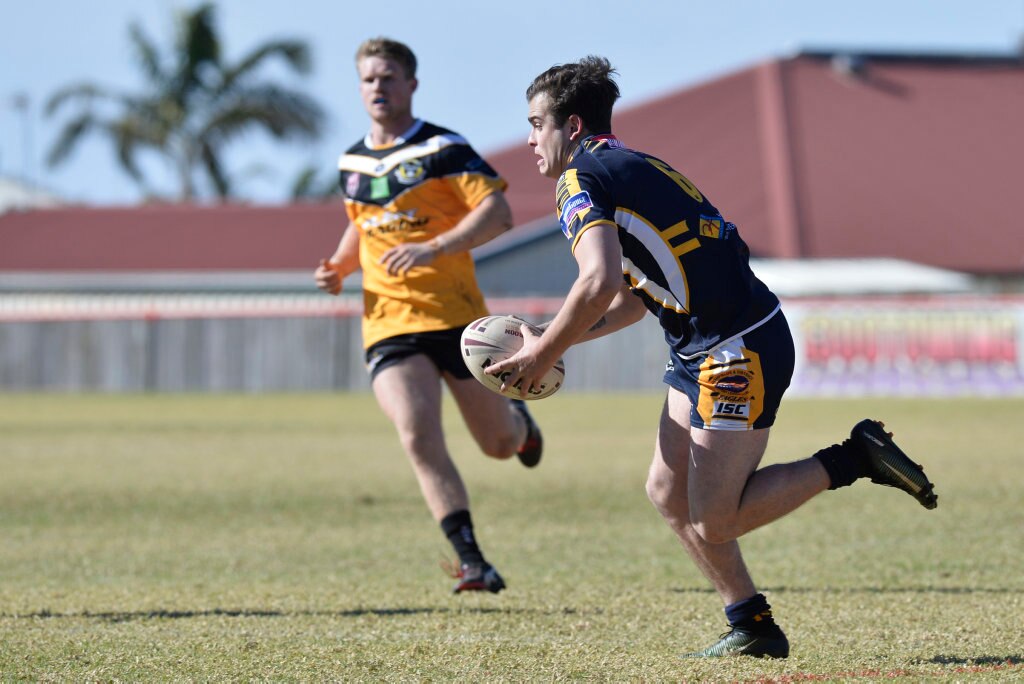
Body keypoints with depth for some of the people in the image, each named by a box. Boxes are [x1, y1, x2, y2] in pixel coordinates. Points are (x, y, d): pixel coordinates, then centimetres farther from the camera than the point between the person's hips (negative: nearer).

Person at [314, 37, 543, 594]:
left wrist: (434, 248, -28)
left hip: (455, 316, -3)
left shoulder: (442, 149, -7)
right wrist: (339, 267, 10)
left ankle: (519, 421, 46)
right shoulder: (352, 162, 12)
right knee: (418, 437, -19)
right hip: (388, 324, 3)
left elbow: (497, 213, -16)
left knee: (499, 444, 6)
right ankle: (472, 562, -17)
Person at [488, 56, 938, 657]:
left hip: (739, 349, -10)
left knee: (714, 521, -6)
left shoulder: (582, 180, -11)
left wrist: (545, 353, -13)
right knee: (668, 492, 11)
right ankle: (753, 626, 13)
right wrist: (557, 338, 18)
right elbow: (636, 294, 26)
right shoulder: (631, 169, 20)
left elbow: (600, 282, -27)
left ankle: (854, 459, 0)